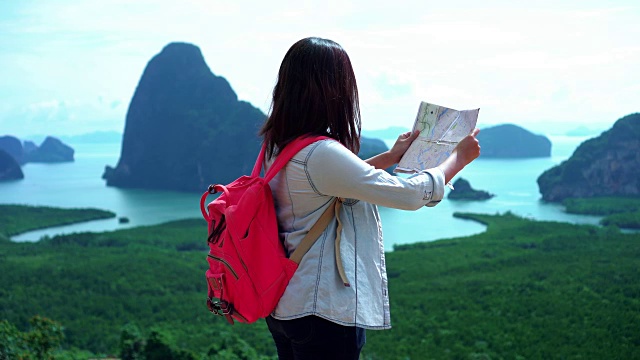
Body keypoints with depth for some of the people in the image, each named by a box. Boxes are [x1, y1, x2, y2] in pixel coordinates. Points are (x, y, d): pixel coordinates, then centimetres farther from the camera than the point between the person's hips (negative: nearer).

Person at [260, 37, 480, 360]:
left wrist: (391, 157, 28)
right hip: (321, 312, -9)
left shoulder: (279, 147, 2)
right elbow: (412, 195, -19)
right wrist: (460, 157, -3)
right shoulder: (321, 154, -25)